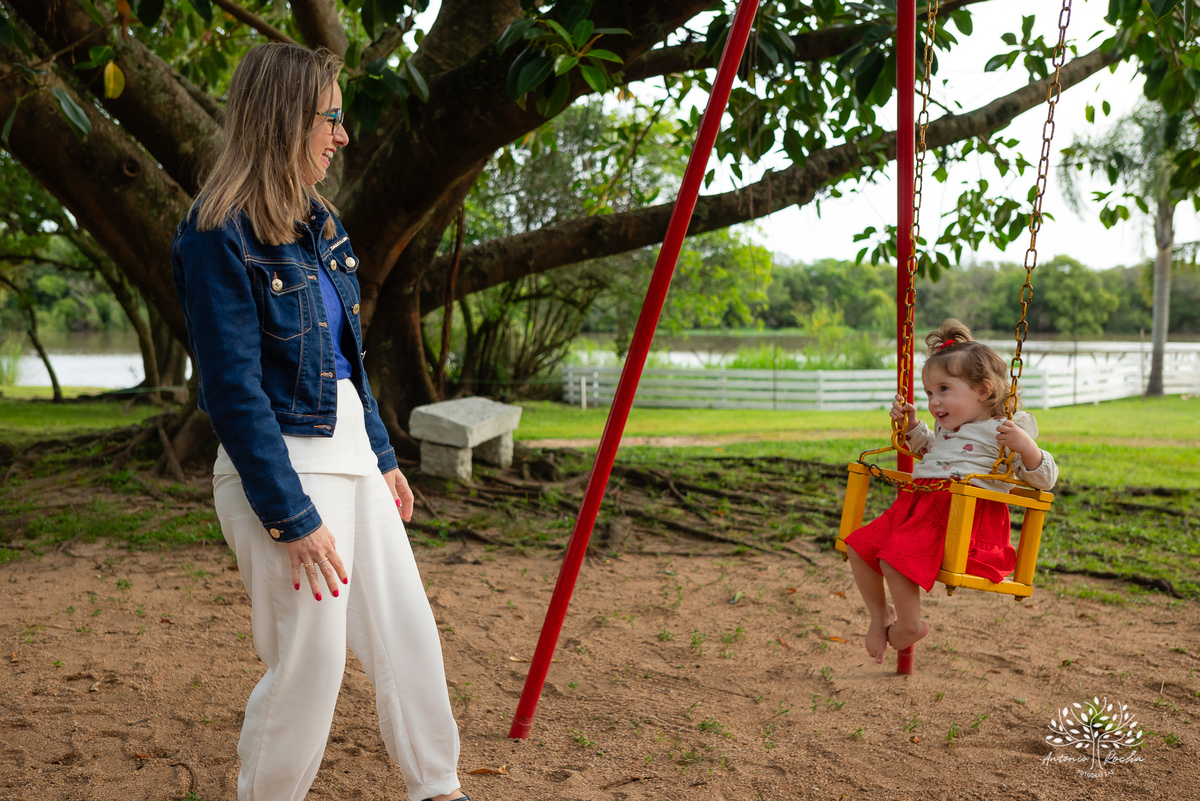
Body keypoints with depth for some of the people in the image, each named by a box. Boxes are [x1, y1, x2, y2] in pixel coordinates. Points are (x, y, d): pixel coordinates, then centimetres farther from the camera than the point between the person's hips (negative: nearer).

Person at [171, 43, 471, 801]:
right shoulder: (218, 237, -15)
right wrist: (291, 517, -18)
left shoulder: (319, 223, 10)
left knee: (410, 636, 12)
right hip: (281, 467, -8)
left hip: (349, 453, 8)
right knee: (312, 659, 0)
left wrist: (383, 456, 18)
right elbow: (233, 390, -18)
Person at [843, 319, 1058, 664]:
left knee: (896, 560, -28)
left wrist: (1026, 447, -24)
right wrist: (911, 423, 31)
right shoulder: (947, 427, 23)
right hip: (918, 503, 9)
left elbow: (1044, 479, -6)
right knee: (858, 547, -3)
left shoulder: (1004, 432, -2)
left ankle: (910, 624, -1)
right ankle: (879, 616, 15)